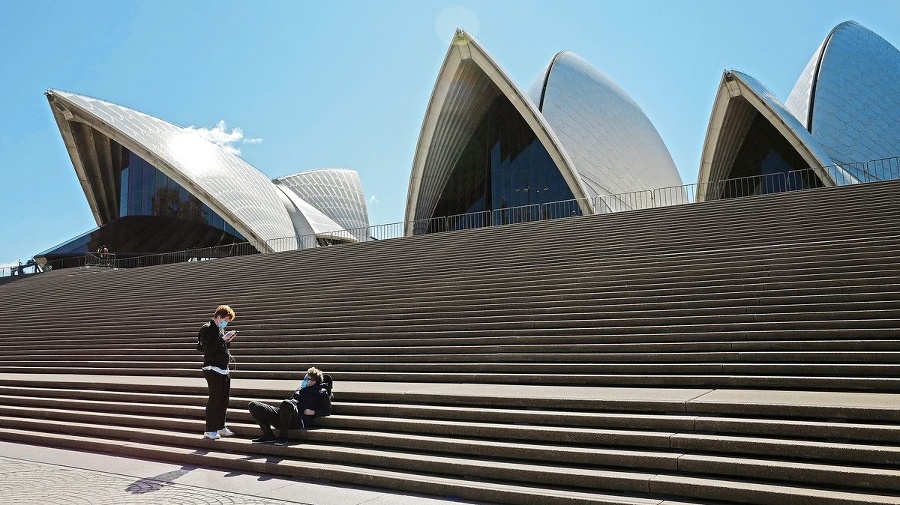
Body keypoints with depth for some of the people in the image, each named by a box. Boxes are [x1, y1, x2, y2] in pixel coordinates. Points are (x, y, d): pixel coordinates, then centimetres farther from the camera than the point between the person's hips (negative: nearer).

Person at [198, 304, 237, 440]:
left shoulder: (221, 329, 17)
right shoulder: (207, 329, -9)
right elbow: (207, 349, -20)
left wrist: (228, 340, 7)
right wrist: (223, 339, -20)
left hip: (223, 370, 9)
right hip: (213, 369, -9)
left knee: (224, 399, 12)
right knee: (214, 399, -7)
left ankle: (220, 427, 22)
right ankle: (209, 431, 1)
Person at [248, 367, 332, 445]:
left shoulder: (320, 392, 14)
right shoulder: (300, 389, 34)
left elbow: (327, 411, 7)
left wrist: (313, 412, -7)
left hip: (300, 420, -8)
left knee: (286, 404, -43)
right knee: (253, 406, -2)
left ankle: (283, 436, -24)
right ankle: (268, 435, -8)